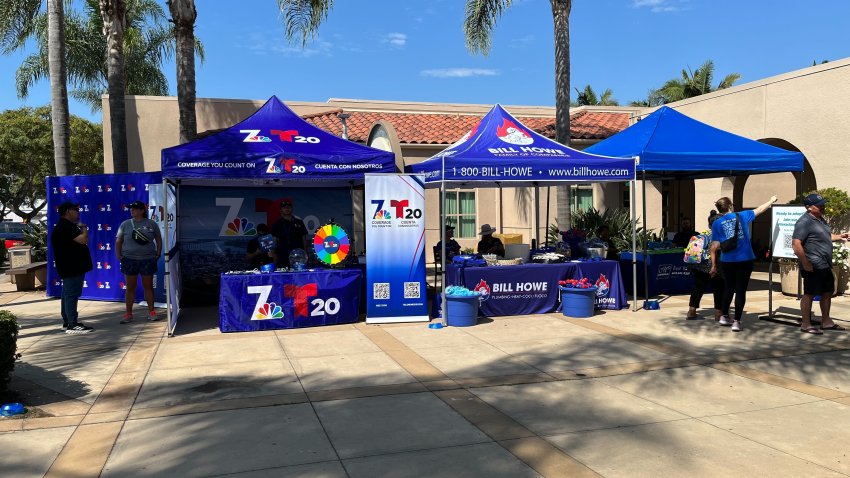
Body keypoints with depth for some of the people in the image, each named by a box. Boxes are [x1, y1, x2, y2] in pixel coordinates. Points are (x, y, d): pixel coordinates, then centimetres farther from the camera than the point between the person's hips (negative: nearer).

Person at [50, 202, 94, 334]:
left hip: (71, 267, 11)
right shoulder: (65, 227, -17)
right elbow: (83, 240, -26)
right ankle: (73, 325, -7)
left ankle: (67, 322, 22)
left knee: (68, 295, 15)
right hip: (72, 268, -11)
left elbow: (80, 242, 24)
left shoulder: (67, 226, 18)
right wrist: (84, 228, -11)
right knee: (72, 295, -9)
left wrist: (80, 229, 10)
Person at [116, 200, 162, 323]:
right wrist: (118, 256, -2)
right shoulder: (125, 224, 3)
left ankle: (151, 312, 14)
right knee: (130, 287, 5)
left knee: (148, 286, 7)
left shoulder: (152, 224, 2)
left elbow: (159, 240, 9)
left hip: (148, 260, 0)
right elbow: (118, 241, 7)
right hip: (130, 260, 1)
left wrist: (158, 254, 2)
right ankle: (128, 314, 10)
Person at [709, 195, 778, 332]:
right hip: (744, 260, -1)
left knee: (728, 288, 19)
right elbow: (759, 209, 19)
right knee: (741, 290, 3)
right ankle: (736, 322, 1)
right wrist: (771, 201, 38)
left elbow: (714, 246, -4)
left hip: (727, 261, 1)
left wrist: (713, 266, 1)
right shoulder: (741, 216, 3)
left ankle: (724, 317, 27)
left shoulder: (717, 223, 0)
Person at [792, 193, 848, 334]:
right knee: (809, 294, -2)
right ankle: (805, 325, 6)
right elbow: (796, 244, -23)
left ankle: (826, 322, 28)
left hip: (825, 266, 10)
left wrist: (839, 237, 13)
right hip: (813, 267, -10)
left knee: (827, 292, 16)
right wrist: (805, 263, -24)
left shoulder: (820, 220, 14)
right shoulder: (804, 222, -16)